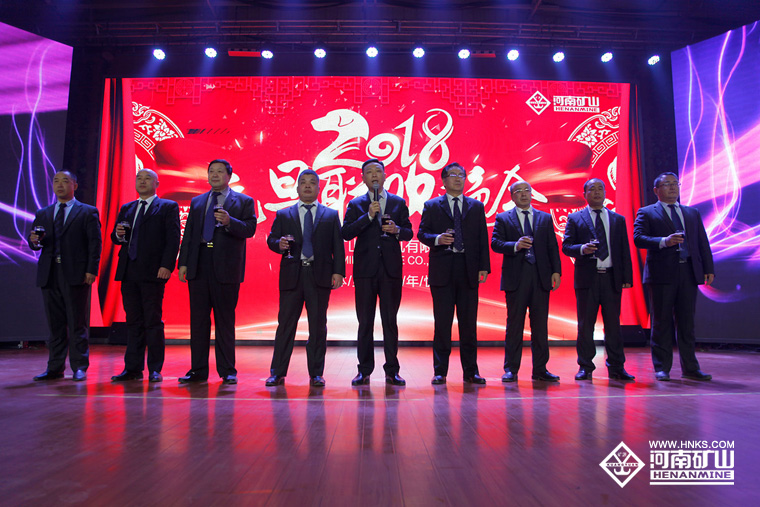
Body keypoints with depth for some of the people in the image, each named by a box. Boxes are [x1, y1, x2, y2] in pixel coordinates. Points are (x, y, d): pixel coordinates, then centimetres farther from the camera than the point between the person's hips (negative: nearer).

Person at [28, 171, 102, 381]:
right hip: (49, 275, 5)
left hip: (76, 275, -4)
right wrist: (34, 241, -8)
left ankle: (79, 367, 6)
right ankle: (55, 368, 16)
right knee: (55, 324, 9)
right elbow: (34, 243, 17)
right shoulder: (42, 214, 18)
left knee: (77, 323, -1)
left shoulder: (88, 212, 4)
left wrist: (92, 270, -12)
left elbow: (95, 243, -3)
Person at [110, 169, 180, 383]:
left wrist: (166, 265, -16)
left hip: (153, 272, -5)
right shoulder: (126, 209, 20)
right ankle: (133, 368, 15)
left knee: (153, 322, -3)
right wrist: (118, 234, -4)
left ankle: (155, 370, 4)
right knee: (133, 322, 9)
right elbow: (116, 238, 21)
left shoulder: (168, 207, 3)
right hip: (129, 273, 5)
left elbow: (173, 239, -6)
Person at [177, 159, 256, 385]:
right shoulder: (197, 202, 19)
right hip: (199, 266, 4)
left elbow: (249, 229, -6)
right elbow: (188, 234, 15)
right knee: (198, 319, 6)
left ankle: (227, 371, 9)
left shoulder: (243, 201, 7)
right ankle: (198, 370, 14)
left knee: (225, 320, 1)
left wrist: (229, 221, -23)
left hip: (226, 268, -4)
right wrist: (183, 263, 6)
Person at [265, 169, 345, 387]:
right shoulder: (283, 215, 14)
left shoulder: (331, 215, 12)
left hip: (319, 276, 0)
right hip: (291, 275, 0)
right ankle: (277, 373, 12)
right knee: (286, 323, 2)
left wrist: (338, 271, -4)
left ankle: (316, 374, 12)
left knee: (318, 325, 3)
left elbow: (338, 246, 7)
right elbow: (271, 239, 11)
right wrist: (279, 244, -13)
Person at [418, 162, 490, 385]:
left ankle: (470, 371, 14)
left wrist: (484, 266, 1)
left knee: (469, 322, 5)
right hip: (442, 270, -1)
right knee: (442, 322, 2)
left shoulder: (476, 206, 14)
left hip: (469, 270, 2)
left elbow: (482, 238, 9)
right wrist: (437, 239, -17)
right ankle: (440, 371, 10)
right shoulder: (432, 206, 10)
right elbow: (422, 233, 4)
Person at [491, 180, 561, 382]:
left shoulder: (545, 218, 15)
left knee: (540, 325, 5)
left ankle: (540, 369, 14)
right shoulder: (503, 218, 8)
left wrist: (556, 271, 0)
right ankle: (510, 369, 9)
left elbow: (552, 247, 10)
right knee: (514, 324, 1)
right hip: (516, 278, -2)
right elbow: (495, 243, -5)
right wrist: (516, 245, -21)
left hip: (541, 277, 3)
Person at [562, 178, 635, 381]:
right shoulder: (575, 219, 8)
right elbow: (566, 246, 1)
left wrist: (627, 277, 4)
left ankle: (616, 367, 13)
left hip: (612, 278, 2)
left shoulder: (618, 219, 15)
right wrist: (582, 248, -19)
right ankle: (585, 367, 10)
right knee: (585, 324, 2)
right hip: (587, 278, -2)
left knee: (613, 324, 5)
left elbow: (624, 250, 11)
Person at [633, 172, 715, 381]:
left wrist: (709, 269, 5)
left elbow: (702, 243, 13)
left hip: (689, 272, 4)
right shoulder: (646, 213, 4)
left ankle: (690, 368, 16)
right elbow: (638, 238, -10)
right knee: (662, 322, 1)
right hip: (662, 274, -4)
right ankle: (662, 368, 9)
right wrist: (665, 241, -23)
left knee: (687, 322, 8)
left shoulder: (692, 213, 18)